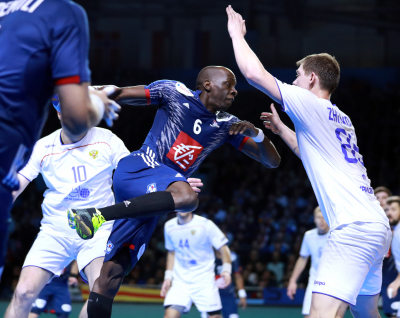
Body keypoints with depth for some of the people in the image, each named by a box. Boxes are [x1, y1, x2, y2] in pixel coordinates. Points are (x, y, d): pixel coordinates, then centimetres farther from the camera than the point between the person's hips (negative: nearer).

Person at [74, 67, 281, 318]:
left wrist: (256, 134, -8)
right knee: (187, 196, -36)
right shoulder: (175, 93, 1)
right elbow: (118, 95, 4)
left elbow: (272, 161, 12)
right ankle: (97, 215, -38)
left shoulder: (228, 125, 14)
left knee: (111, 274, 2)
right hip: (137, 169, -6)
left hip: (148, 203, 6)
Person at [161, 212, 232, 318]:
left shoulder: (205, 224, -9)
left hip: (204, 280, -2)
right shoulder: (169, 226, 4)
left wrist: (226, 270, -21)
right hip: (179, 280, 2)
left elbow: (223, 248, -6)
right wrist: (168, 277, 12)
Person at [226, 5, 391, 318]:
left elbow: (254, 72, -6)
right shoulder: (341, 119, 22)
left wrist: (237, 33, 9)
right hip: (377, 227, 10)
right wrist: (281, 130, 46)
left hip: (353, 228, -10)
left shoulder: (311, 105, -3)